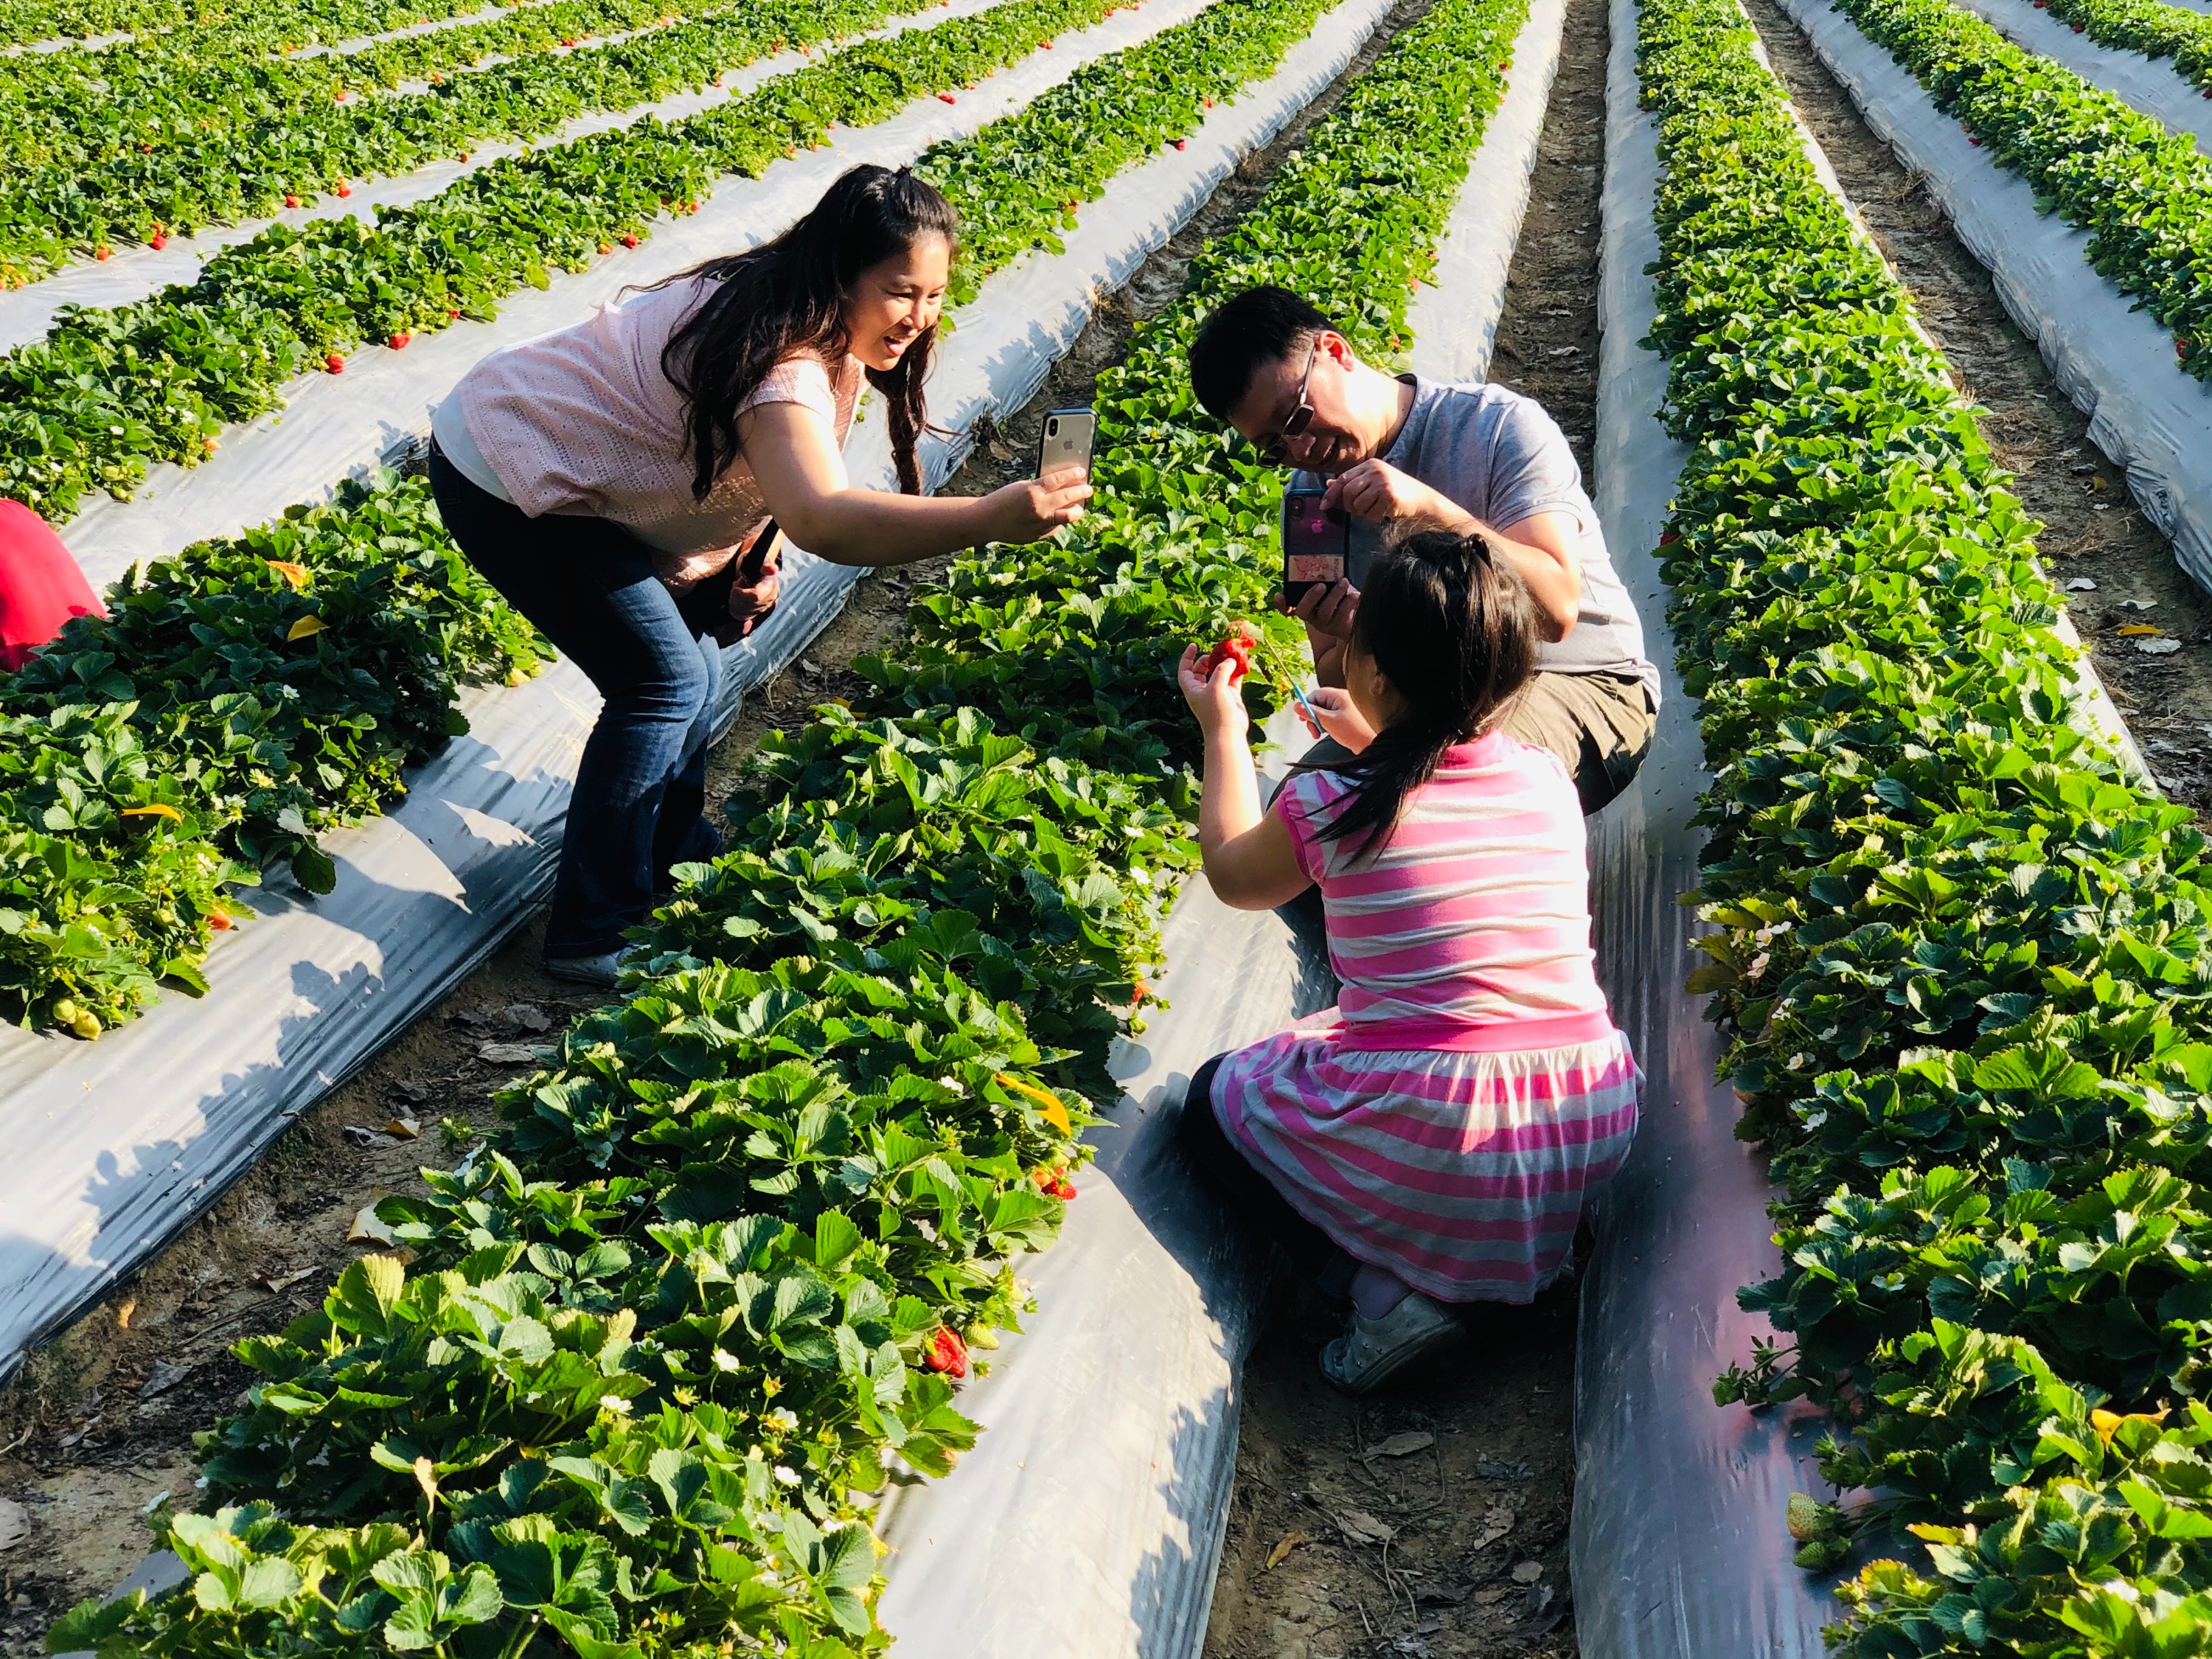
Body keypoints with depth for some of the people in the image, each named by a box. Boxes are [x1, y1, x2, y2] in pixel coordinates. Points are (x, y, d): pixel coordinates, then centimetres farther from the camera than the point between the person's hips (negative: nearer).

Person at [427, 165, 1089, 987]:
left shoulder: (810, 328, -1)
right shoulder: (781, 359, -32)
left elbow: (775, 477, 13)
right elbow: (824, 520, -50)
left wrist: (755, 556, -5)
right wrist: (993, 518, -58)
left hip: (559, 465, 10)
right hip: (505, 481, -10)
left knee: (690, 665, 15)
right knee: (664, 683, -9)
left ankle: (673, 862, 34)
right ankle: (594, 935, 1)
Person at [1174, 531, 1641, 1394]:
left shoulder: (1327, 804, -7)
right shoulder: (1550, 780, 3)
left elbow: (1234, 875, 17)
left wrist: (1223, 729, 28)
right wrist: (1376, 744, 39)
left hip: (1424, 1143, -5)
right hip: (1589, 1132, 6)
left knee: (1212, 1101, 19)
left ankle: (1389, 1283, 2)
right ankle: (1529, 1247, 15)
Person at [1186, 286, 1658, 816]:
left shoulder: (1503, 427, -12)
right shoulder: (1309, 494, 5)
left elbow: (1556, 610, -25)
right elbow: (1336, 682, 8)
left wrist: (1427, 507, -35)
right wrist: (1352, 638, -18)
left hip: (1583, 681, -4)